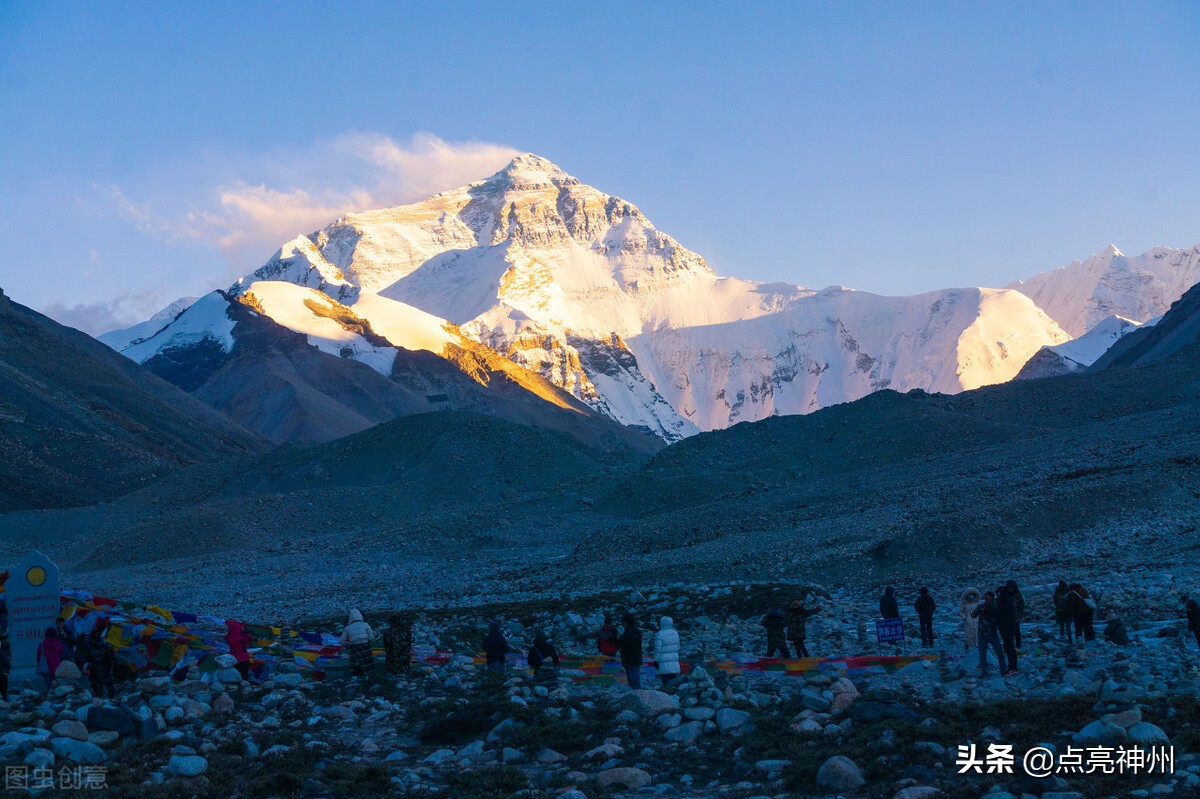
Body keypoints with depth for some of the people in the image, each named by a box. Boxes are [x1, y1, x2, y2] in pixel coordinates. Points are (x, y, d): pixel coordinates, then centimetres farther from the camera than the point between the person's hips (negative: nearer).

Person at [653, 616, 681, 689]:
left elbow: (657, 649, -12)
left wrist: (655, 660, -6)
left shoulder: (659, 634, -13)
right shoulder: (675, 633, 6)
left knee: (666, 683, -3)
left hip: (664, 663, -6)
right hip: (674, 661, 6)